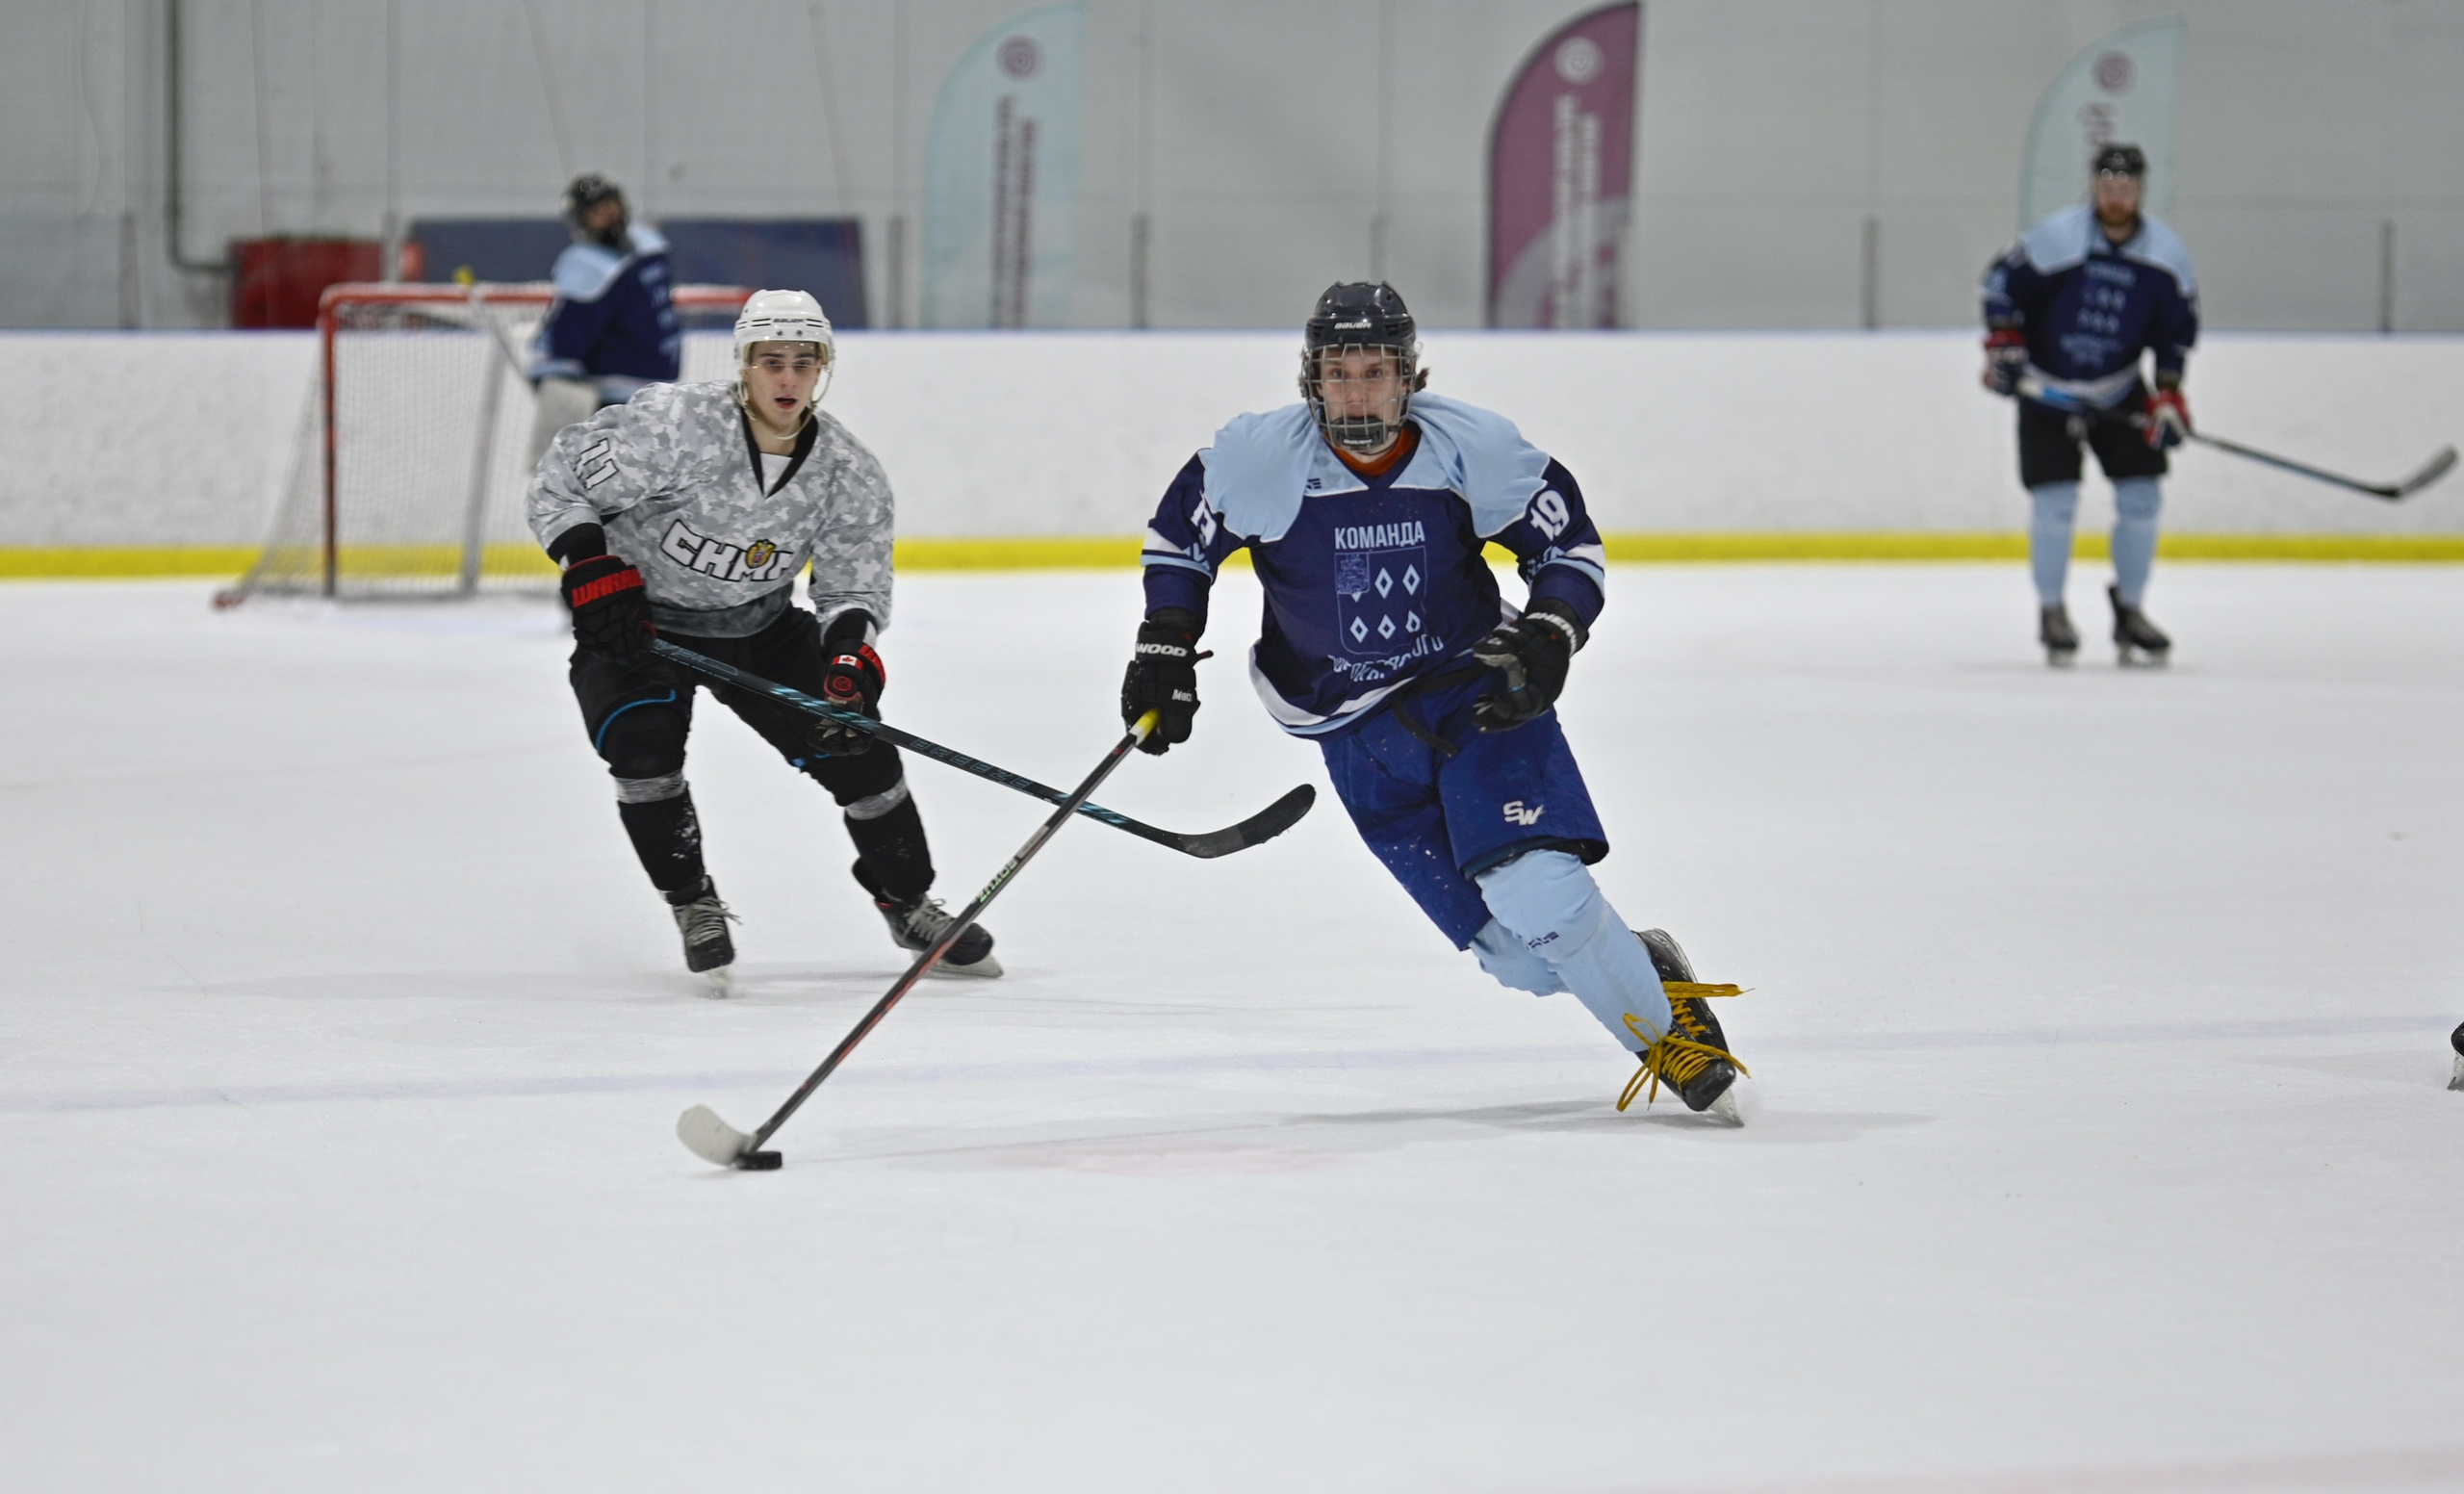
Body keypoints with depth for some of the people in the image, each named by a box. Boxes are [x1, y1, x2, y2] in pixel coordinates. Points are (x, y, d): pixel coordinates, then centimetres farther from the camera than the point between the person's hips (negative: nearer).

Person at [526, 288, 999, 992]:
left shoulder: (851, 475, -13)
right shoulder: (674, 425, -26)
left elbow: (855, 585, -7)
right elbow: (562, 476, -18)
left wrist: (851, 652, -27)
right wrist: (592, 569, -28)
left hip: (760, 626, 3)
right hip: (638, 619, -3)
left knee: (854, 739, -6)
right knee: (641, 741, -27)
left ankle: (908, 903, 15)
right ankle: (693, 907, -7)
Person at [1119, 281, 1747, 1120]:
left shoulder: (1472, 447, -13)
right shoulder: (1262, 457, -12)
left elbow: (1570, 543, -1)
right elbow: (1180, 527, 7)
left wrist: (1549, 641, -16)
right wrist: (1166, 647, 1)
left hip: (1479, 693, -1)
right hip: (1359, 736, 1)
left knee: (1538, 894, -22)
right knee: (1521, 957, -8)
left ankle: (1669, 1031, -1)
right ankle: (1640, 969, 21)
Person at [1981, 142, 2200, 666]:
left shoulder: (2166, 253, -8)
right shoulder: (2056, 236, -19)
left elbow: (2177, 327, 1)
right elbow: (2003, 283, -9)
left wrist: (2168, 395, -6)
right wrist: (2003, 343, -18)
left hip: (2118, 390, 3)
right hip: (2046, 387, -3)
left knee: (2141, 497, -1)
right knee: (2055, 501, -10)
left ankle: (2129, 610, 15)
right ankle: (2051, 612, 8)